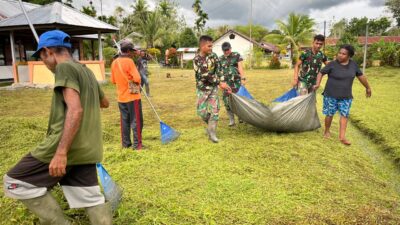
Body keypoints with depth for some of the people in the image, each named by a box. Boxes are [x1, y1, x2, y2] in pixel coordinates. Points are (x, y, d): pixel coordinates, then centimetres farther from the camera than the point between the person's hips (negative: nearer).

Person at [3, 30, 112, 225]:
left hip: (68, 146, -8)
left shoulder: (64, 67, -8)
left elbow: (75, 110, -22)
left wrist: (61, 152, -27)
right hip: (86, 148, 8)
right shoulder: (87, 71, 18)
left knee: (16, 182, 7)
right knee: (92, 199, 11)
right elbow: (104, 102, 33)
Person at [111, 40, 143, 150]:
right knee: (136, 121, 1)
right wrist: (136, 83, 1)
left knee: (125, 121, 12)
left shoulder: (114, 62, 6)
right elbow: (137, 79, -19)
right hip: (133, 96, -6)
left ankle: (125, 143, 17)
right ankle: (137, 144, 4)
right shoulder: (129, 61, -14)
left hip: (121, 97, 6)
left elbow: (113, 80, 13)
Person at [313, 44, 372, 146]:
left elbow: (361, 76, 11)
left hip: (346, 96, 3)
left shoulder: (353, 65, 0)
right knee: (330, 114, 6)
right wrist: (318, 84, -21)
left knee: (344, 115, 2)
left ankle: (342, 136, 6)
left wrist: (368, 87, 21)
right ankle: (327, 131, 28)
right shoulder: (332, 64, -11)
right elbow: (321, 73, -5)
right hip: (331, 95, -3)